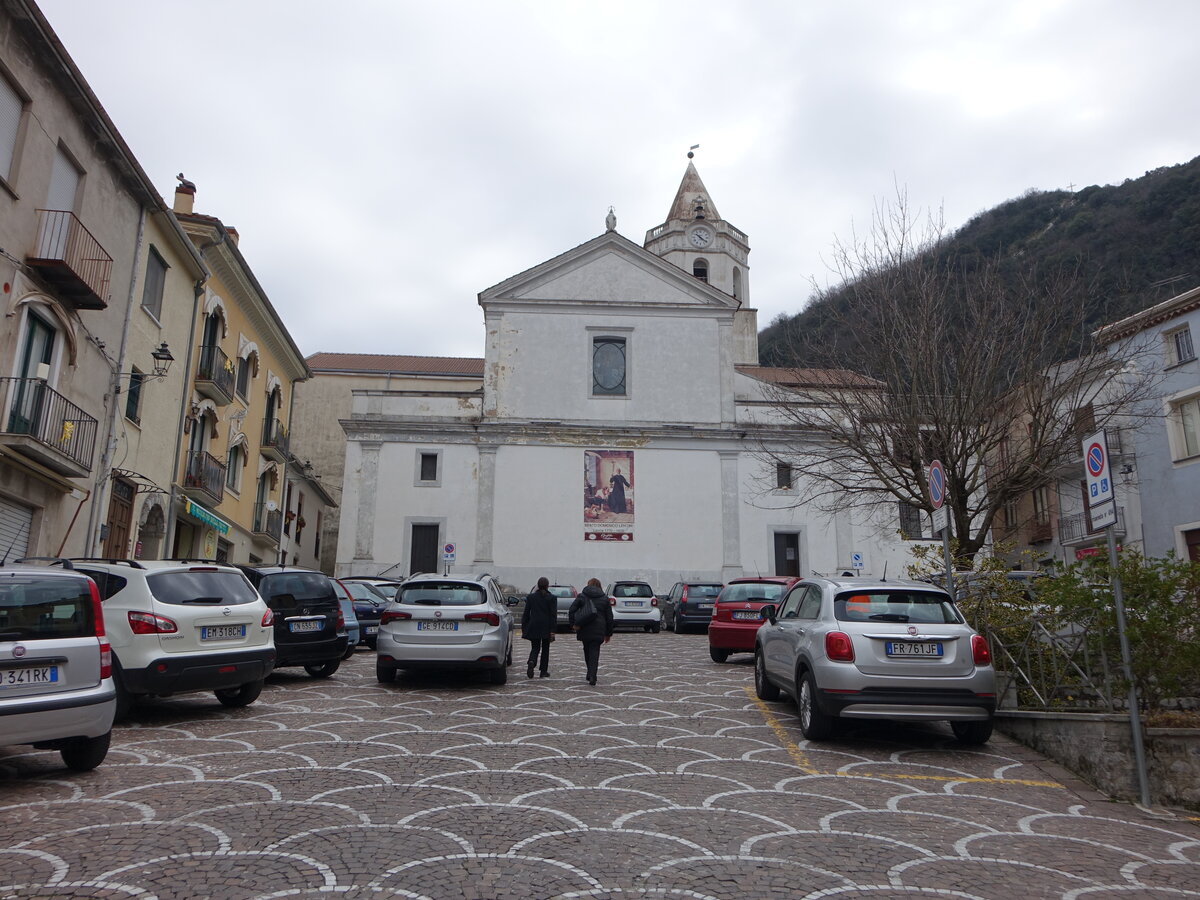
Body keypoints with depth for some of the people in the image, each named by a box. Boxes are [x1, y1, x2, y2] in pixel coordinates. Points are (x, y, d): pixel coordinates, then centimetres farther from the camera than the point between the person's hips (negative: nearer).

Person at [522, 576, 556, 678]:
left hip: (533, 627, 1)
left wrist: (523, 628, 8)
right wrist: (552, 631, -7)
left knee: (535, 648, 9)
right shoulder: (552, 598, -4)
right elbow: (553, 615, -8)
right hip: (546, 628, -1)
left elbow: (526, 614, 3)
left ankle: (532, 662, -21)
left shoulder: (530, 597, 2)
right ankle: (543, 671, 14)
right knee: (545, 649, 11)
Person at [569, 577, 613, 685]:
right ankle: (592, 676, -14)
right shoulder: (604, 599, 9)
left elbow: (571, 611, -6)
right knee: (594, 652, -1)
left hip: (584, 630, 0)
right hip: (598, 631, 0)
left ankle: (590, 674, 24)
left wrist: (573, 624, -7)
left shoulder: (582, 596, 6)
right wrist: (608, 633, 14)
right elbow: (609, 617, 9)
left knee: (587, 651, 17)